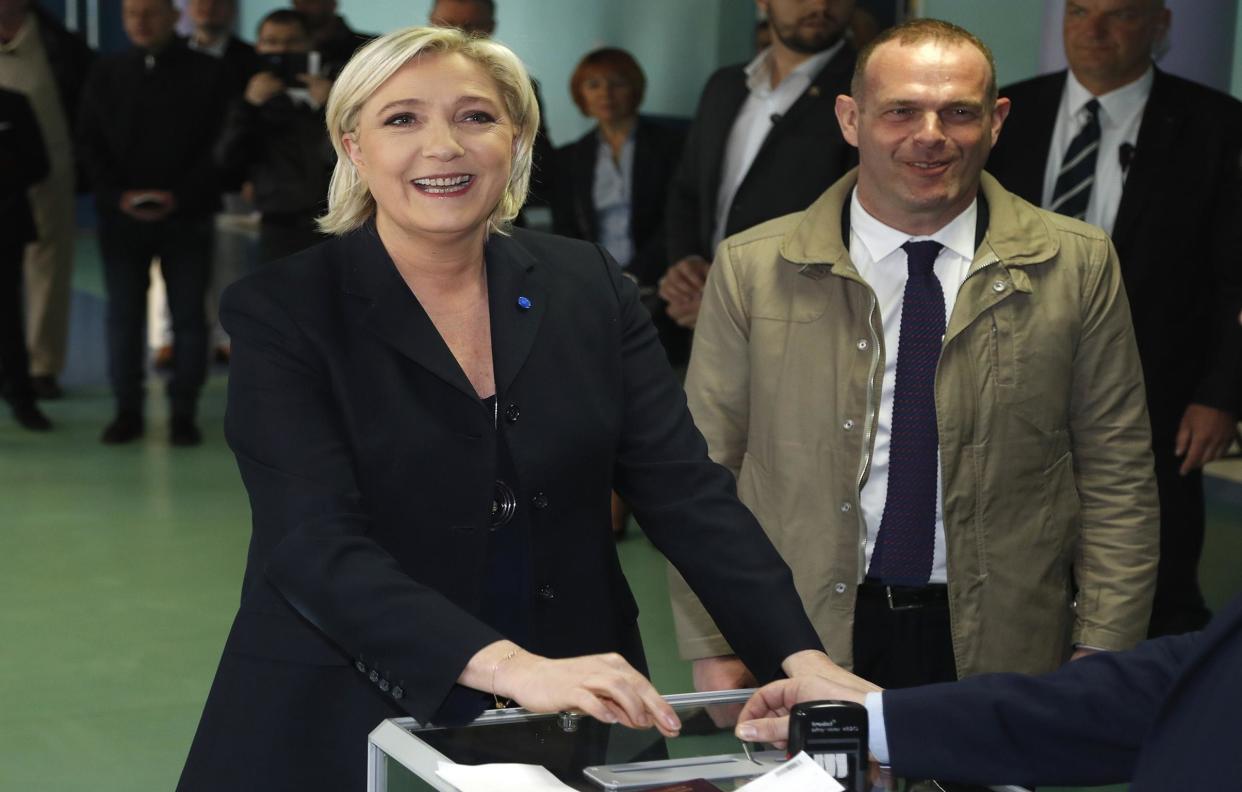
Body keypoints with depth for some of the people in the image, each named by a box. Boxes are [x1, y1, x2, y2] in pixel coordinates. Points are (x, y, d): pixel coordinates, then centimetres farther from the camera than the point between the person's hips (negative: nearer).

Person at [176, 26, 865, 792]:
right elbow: (317, 547, -21)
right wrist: (511, 667, -34)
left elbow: (688, 490, -4)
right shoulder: (282, 312, -9)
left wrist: (805, 661, -18)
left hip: (572, 728, 3)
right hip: (350, 727, -3)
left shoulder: (589, 288, 1)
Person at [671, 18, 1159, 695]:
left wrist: (1100, 657, -5)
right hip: (798, 653, 0)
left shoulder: (1079, 265, -1)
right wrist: (712, 650, -3)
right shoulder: (752, 269, -2)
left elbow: (1116, 483, 1)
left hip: (1003, 650, 1)